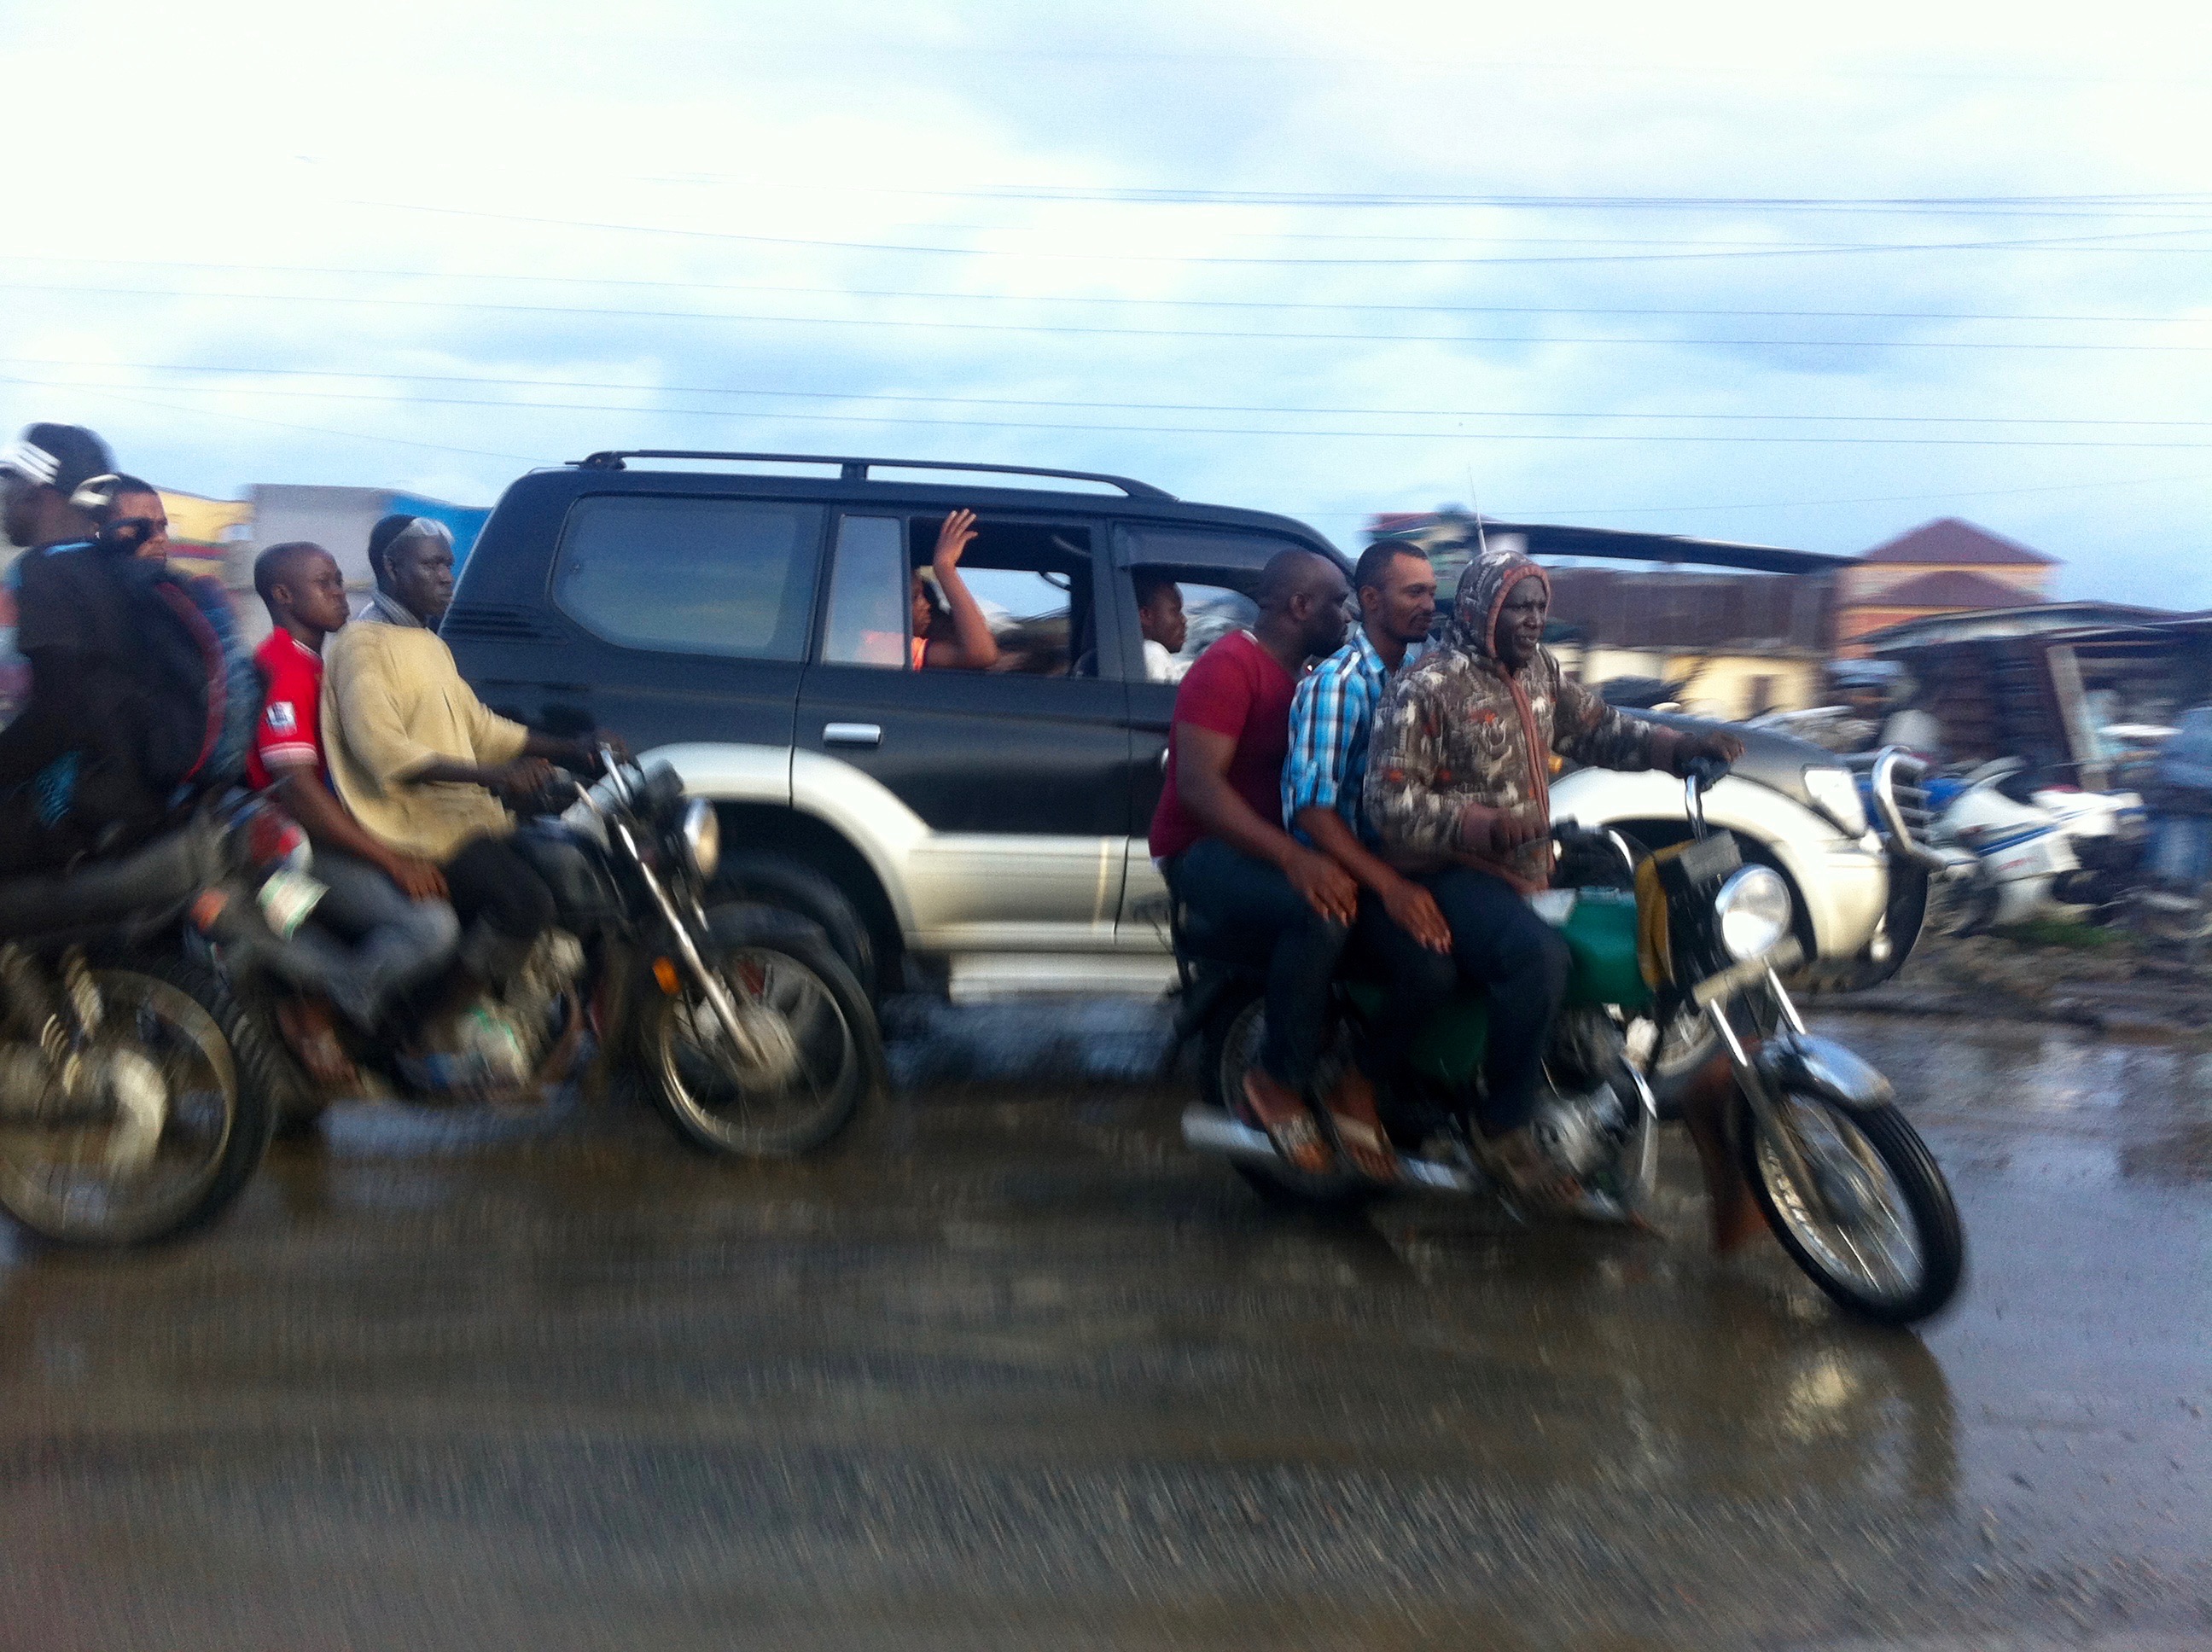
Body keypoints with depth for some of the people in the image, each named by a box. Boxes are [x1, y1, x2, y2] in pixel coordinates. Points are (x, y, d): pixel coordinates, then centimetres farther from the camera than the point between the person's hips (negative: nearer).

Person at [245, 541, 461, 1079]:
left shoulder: (322, 665, 19)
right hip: (301, 848, -10)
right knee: (432, 924, -27)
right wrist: (392, 859, -25)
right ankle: (317, 1004, -7)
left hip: (336, 831, 10)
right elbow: (296, 791, -22)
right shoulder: (284, 668, -13)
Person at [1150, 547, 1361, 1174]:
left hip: (1280, 845, 9)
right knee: (1323, 909, -34)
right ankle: (1281, 1080, -19)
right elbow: (1197, 783, -25)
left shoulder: (1306, 676, 17)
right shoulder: (1229, 666, -13)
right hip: (1204, 849, -9)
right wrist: (1290, 857, -36)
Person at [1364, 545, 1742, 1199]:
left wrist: (1683, 747, -1)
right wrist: (1484, 827, -30)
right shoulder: (1425, 688, -12)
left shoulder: (1539, 672, 12)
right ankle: (1503, 1124, -19)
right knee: (1541, 956, -34)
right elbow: (1390, 801, -18)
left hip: (1531, 870, 9)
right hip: (1450, 874, -9)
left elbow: (1599, 729, 17)